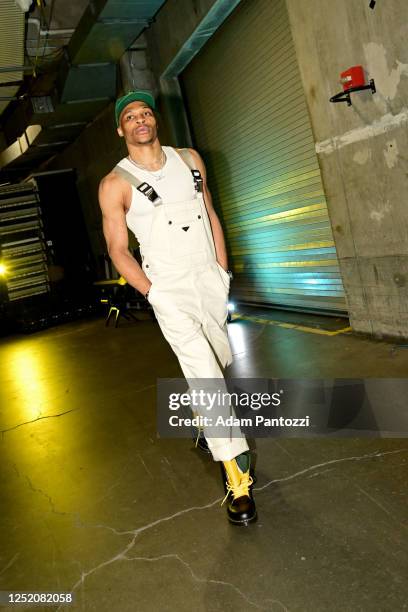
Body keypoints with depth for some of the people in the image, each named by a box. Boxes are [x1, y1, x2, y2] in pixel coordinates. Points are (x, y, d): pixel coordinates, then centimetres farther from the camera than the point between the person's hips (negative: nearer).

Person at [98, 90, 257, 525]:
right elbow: (118, 250, -3)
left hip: (211, 277, 5)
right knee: (205, 376, -16)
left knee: (222, 365, 14)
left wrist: (223, 273, 10)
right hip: (168, 289, -5)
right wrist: (156, 295, -10)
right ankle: (237, 476, -9)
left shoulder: (189, 159, 9)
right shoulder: (115, 184, -4)